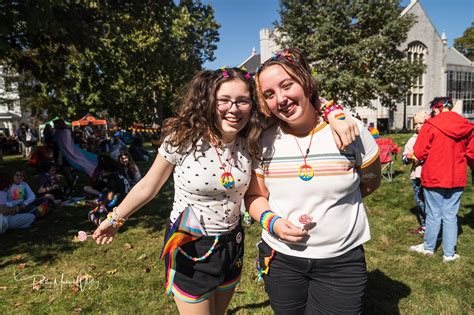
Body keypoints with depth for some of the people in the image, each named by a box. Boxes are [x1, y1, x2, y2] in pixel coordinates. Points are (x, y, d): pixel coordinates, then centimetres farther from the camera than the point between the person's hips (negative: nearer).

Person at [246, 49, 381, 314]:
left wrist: (332, 202, -5)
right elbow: (255, 197, 3)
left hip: (341, 262, -1)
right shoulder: (265, 142, -6)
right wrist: (272, 221, -16)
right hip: (280, 258, 2)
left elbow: (371, 180, 5)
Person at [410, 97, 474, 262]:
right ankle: (449, 253, 19)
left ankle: (428, 247, 27)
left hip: (434, 177, -4)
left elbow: (419, 153, -13)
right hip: (457, 178, 4)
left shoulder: (430, 125, -14)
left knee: (433, 215, 10)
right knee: (450, 216, 11)